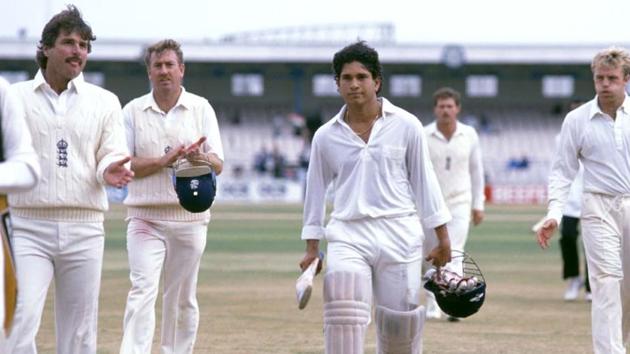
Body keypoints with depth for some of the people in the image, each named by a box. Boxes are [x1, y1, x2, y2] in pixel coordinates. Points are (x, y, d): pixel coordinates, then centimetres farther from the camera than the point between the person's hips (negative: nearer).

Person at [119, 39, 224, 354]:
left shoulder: (201, 109, 7)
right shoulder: (132, 111, 6)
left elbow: (217, 164, 1)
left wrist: (202, 158, -23)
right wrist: (164, 161, -16)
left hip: (190, 218, 1)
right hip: (145, 218, -1)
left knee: (182, 299, 6)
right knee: (142, 291, -15)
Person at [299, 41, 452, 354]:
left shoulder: (406, 126, 3)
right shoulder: (326, 136, 6)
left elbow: (424, 180, 6)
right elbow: (316, 190, 14)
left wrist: (442, 238, 5)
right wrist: (312, 247, 12)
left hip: (398, 234, 0)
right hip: (347, 235, 0)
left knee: (399, 322, 2)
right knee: (344, 314, -22)